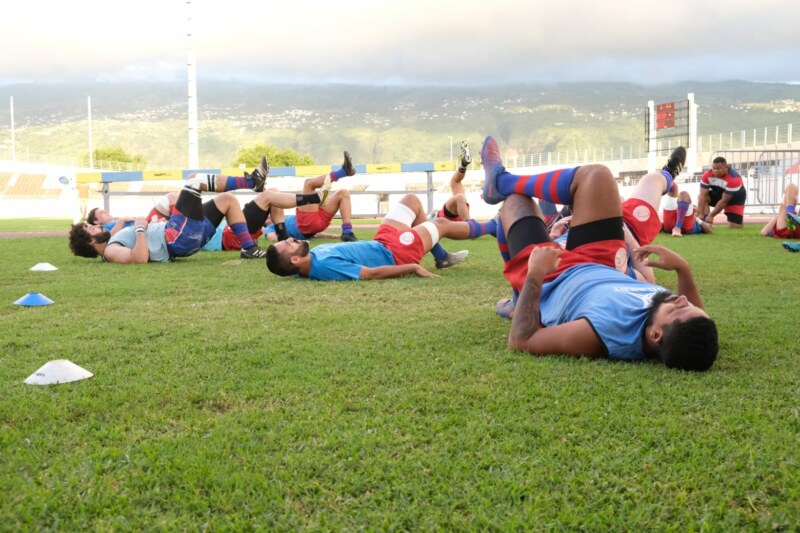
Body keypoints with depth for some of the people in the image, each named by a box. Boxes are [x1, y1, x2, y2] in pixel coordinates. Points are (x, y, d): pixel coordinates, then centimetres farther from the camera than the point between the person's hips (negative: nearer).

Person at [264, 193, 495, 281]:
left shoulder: (312, 258, -11)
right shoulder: (325, 265, -38)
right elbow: (373, 273, -33)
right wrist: (413, 267, -27)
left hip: (379, 244, 8)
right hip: (393, 254, -8)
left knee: (412, 200, 17)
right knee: (442, 224, 12)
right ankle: (488, 227, 44)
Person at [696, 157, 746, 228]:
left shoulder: (734, 179, -36)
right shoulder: (707, 175, -25)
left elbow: (724, 201, -33)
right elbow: (703, 195, -29)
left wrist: (711, 215, -32)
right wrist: (701, 215, -37)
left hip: (735, 198, -3)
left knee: (735, 226, -14)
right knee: (701, 197, -26)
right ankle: (705, 223, -27)